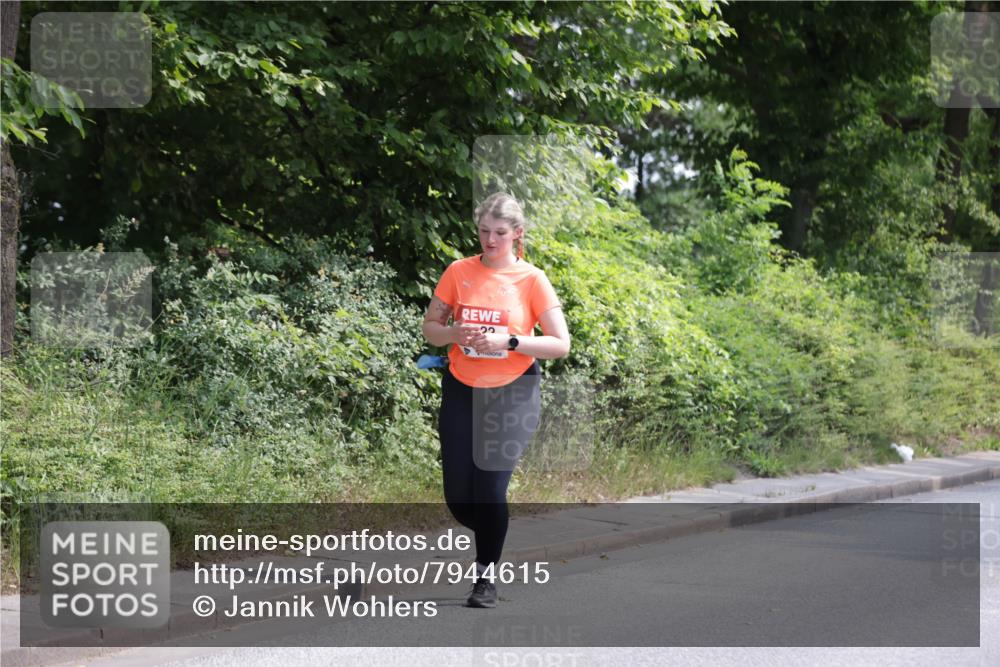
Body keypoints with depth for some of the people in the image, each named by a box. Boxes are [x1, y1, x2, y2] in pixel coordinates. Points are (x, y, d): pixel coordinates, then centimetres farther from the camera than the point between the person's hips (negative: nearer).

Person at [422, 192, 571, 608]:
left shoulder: (532, 279, -6)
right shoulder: (459, 272, 1)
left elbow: (560, 344, -8)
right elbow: (430, 327, 8)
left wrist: (509, 341, -21)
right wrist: (455, 332, -15)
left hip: (512, 394, -3)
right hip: (461, 390, 3)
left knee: (490, 490, -12)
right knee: (458, 498, 2)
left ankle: (487, 575, 9)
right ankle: (491, 539, 35)